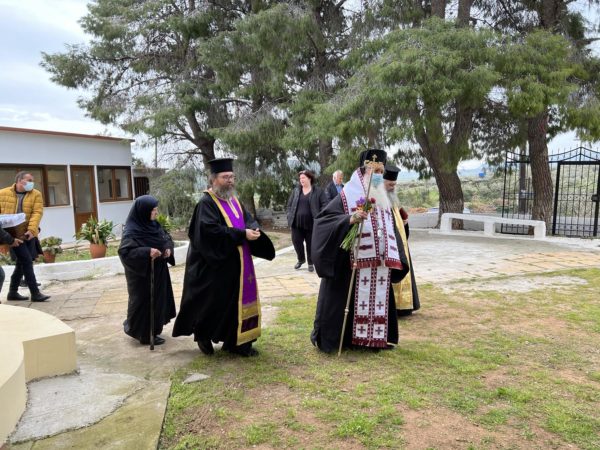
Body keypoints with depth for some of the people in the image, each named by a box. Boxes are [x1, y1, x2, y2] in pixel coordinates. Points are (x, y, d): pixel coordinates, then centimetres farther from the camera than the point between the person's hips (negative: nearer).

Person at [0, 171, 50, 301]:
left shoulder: (36, 194, 2)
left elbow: (37, 212, -7)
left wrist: (31, 230, -20)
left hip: (28, 235, 4)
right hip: (14, 235, -4)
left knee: (21, 263, 13)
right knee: (27, 261, -9)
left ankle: (13, 292, 28)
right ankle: (35, 293, -4)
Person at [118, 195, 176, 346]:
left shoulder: (154, 225, 5)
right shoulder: (132, 231, -19)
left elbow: (167, 238, 15)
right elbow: (124, 252, -27)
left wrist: (168, 248, -7)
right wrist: (147, 252, -37)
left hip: (158, 273, 8)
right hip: (142, 275, -8)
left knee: (158, 300, 16)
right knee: (144, 302, 2)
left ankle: (152, 330, 31)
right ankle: (145, 334, 16)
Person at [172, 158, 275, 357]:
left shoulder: (234, 200, 12)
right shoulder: (206, 203, -13)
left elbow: (249, 219, 12)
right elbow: (212, 230, -24)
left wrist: (253, 229, -12)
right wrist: (242, 234, -24)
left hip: (237, 263, 8)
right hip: (216, 265, -8)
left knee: (238, 301, 10)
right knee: (214, 302, 3)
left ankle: (236, 342, 21)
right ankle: (202, 335, 28)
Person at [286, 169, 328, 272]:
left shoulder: (318, 191, -2)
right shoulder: (296, 190, 9)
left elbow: (324, 205, -5)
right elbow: (289, 204, 14)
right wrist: (289, 216, 3)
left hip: (311, 223, -3)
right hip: (296, 222, 3)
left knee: (310, 243, 6)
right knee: (296, 241, 7)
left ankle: (310, 263, 24)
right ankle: (301, 259, 32)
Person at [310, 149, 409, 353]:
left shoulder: (383, 201, 14)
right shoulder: (347, 196, -8)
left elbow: (390, 231, 20)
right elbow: (322, 219, -17)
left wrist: (394, 259, 11)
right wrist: (349, 219, -30)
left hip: (379, 266, 7)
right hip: (352, 265, -7)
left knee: (378, 302, 13)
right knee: (348, 302, 0)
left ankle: (375, 337, 28)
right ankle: (332, 338, 15)